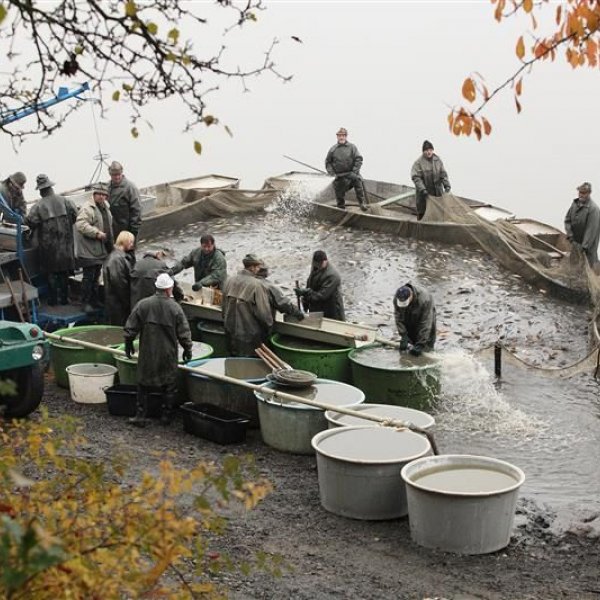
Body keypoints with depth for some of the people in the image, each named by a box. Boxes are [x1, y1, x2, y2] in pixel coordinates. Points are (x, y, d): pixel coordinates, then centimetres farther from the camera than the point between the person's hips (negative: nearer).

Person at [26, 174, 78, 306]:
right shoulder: (64, 201, -3)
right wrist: (67, 225, 6)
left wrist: (34, 229, 1)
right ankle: (64, 298, 20)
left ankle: (53, 299, 12)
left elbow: (30, 220, -20)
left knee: (51, 272, 9)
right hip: (65, 243, 3)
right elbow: (74, 213, -11)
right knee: (64, 272, 14)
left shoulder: (39, 205, -12)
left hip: (48, 245, -3)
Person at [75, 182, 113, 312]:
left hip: (101, 250, 9)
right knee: (88, 277, -6)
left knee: (96, 276, 17)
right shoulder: (87, 208, -16)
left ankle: (95, 301, 26)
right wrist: (97, 233, -29)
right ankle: (86, 302, 1)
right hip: (89, 251, -9)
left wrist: (109, 240, 22)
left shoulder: (105, 207, 14)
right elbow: (81, 225, -28)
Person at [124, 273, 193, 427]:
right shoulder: (175, 308, -10)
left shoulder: (143, 305, -7)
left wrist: (128, 344, 14)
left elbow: (130, 328, -1)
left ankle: (140, 416, 14)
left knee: (144, 385, 12)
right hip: (168, 356, -1)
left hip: (147, 354, 1)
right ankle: (166, 416, 18)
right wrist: (187, 349, 10)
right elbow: (184, 333, -5)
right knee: (169, 386, 13)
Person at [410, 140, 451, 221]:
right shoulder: (419, 162, -11)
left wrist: (446, 185, -10)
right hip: (424, 193, -4)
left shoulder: (438, 160, 3)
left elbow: (443, 174, 4)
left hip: (437, 192, 4)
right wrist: (422, 189, -24)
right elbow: (415, 177, -14)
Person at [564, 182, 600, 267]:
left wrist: (585, 245, -24)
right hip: (575, 241, 7)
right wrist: (569, 233, -8)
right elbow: (567, 220, 8)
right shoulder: (575, 203, 3)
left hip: (588, 244, -7)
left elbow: (591, 229, -22)